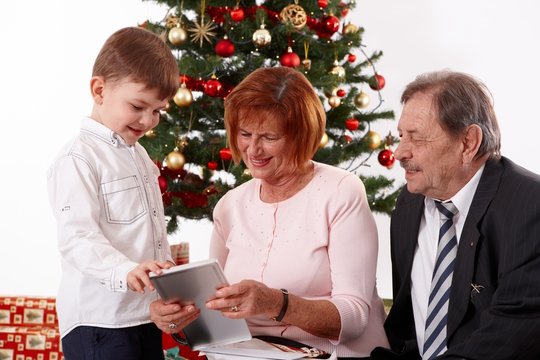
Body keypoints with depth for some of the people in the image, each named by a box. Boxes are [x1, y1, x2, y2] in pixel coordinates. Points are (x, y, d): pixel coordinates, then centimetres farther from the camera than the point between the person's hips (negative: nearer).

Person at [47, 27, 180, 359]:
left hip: (147, 315, 9)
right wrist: (126, 271, -36)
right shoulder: (79, 158, -12)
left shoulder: (140, 156, 18)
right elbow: (77, 238, -22)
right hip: (99, 320, -9)